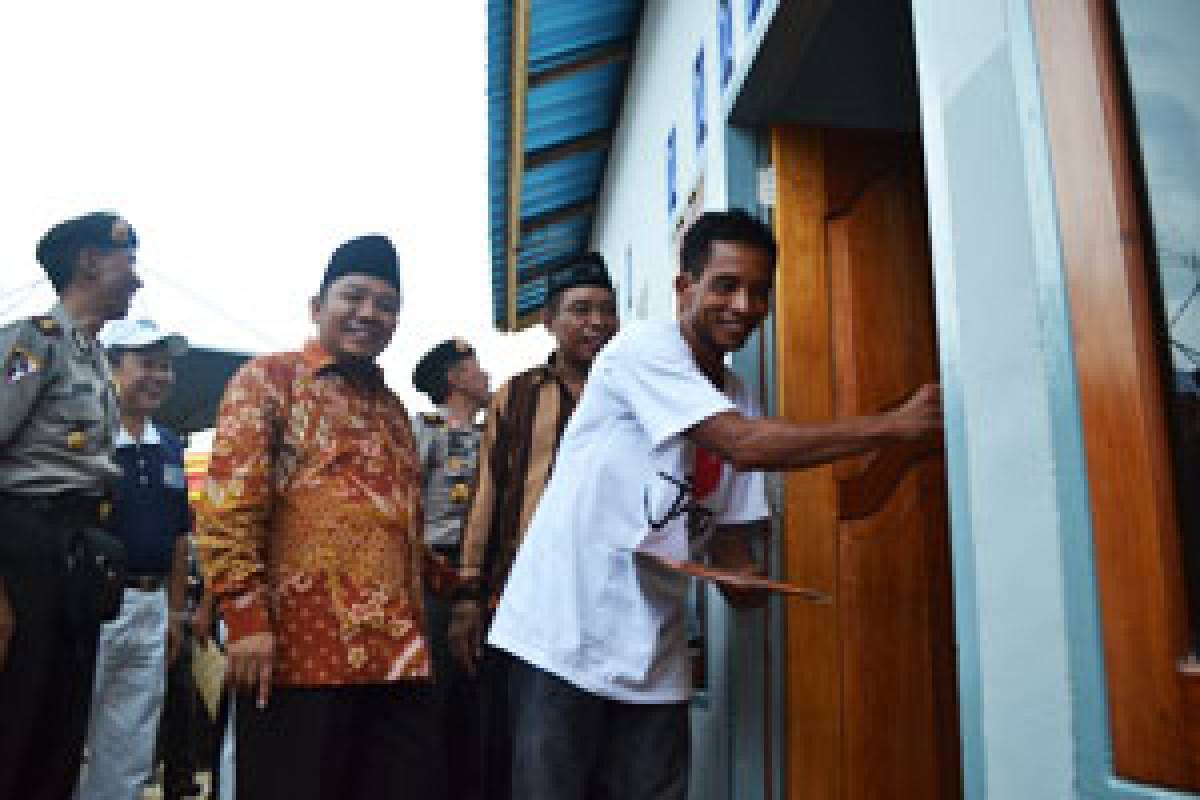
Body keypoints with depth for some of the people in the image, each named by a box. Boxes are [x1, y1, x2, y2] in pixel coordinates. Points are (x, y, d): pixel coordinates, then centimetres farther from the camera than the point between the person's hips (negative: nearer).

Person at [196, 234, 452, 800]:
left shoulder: (393, 408, 21)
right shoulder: (267, 380, 3)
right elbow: (227, 507, -7)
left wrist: (444, 578, 17)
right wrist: (246, 617, -14)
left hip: (399, 652, 6)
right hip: (300, 648, -5)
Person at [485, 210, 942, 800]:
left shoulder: (737, 401, 11)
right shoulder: (646, 347, -10)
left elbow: (730, 534, 13)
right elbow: (744, 446, -22)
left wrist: (744, 579, -12)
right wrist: (896, 425, -18)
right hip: (565, 638, -6)